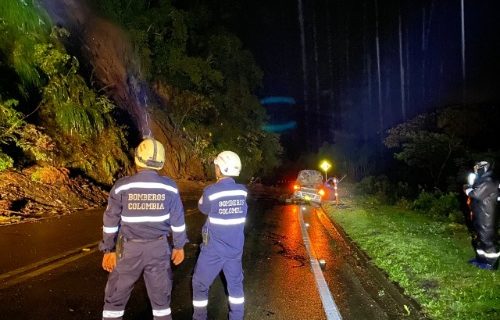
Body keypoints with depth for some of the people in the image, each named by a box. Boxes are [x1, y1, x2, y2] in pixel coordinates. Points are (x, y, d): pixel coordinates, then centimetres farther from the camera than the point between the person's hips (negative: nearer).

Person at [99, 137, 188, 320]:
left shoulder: (121, 187, -10)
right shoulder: (169, 187, -7)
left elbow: (111, 222, -4)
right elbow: (177, 220, 0)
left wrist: (108, 250, 6)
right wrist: (179, 246, 11)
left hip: (129, 248, -1)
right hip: (159, 247, 1)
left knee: (115, 297, 16)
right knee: (161, 295, 17)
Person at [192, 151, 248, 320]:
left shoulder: (211, 191, -19)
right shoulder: (242, 191, -7)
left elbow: (203, 208, 1)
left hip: (214, 249, -4)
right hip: (235, 248, 4)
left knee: (200, 285, 15)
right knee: (235, 284, 20)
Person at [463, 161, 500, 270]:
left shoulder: (488, 183, -18)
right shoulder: (482, 183, 15)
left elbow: (476, 194, -24)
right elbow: (476, 195, 20)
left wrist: (468, 189, -6)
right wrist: (471, 186, 7)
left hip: (486, 217, -11)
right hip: (479, 216, 11)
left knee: (487, 238, -6)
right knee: (478, 236, 17)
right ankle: (481, 258, 28)